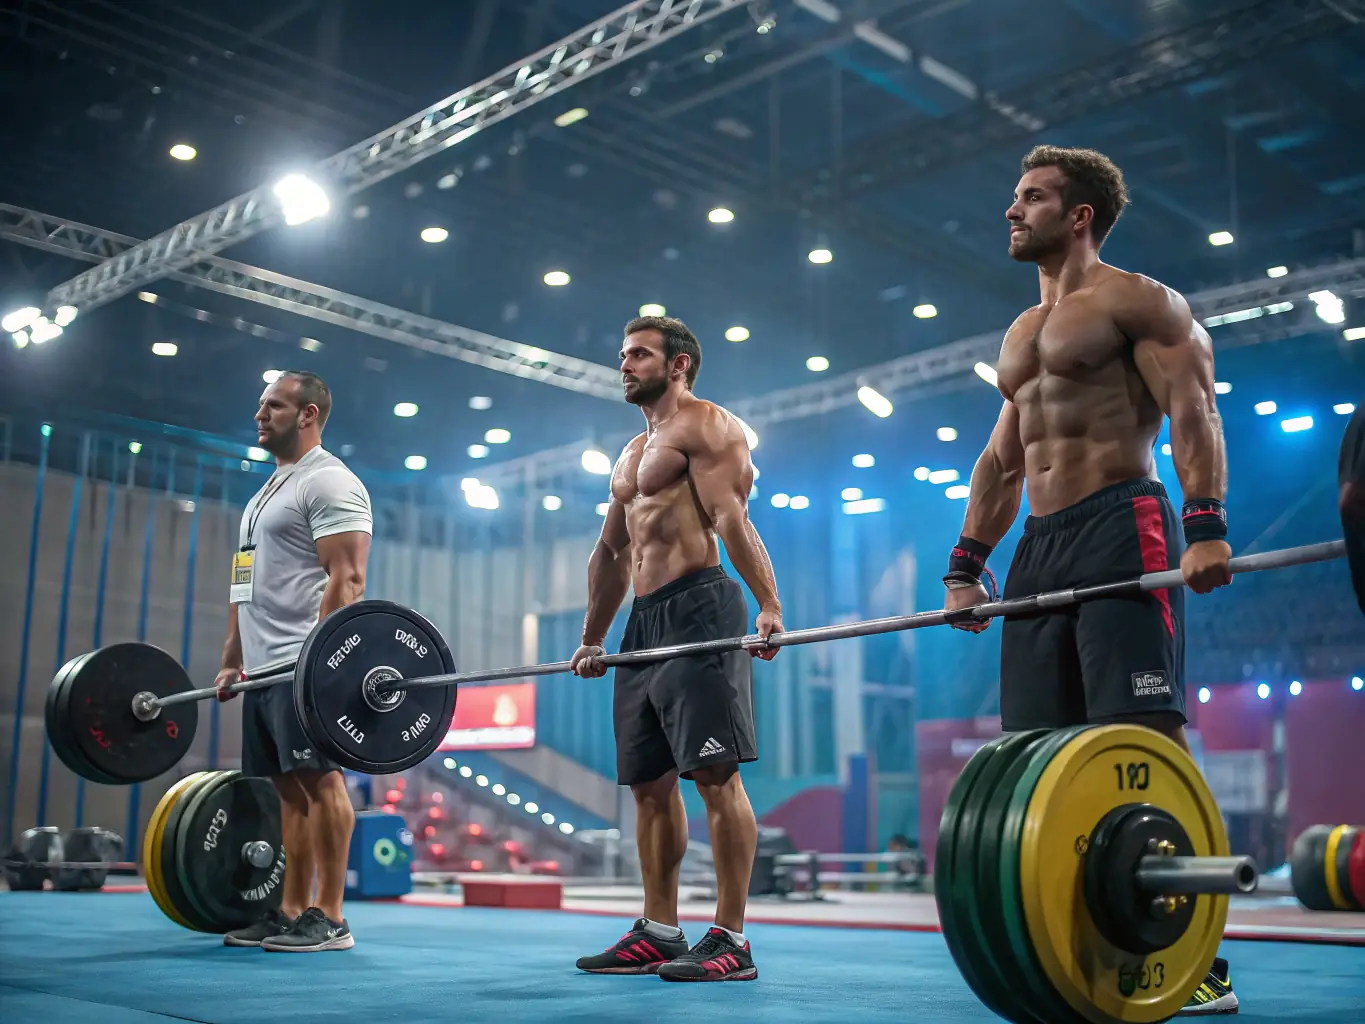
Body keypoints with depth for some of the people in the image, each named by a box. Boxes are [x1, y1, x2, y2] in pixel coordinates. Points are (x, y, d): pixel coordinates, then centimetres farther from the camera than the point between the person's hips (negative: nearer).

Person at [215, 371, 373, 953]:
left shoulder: (329, 483, -6)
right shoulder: (268, 492, 24)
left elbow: (345, 577, -16)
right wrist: (232, 660, 20)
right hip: (265, 666, 10)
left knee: (318, 779, -10)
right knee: (288, 786, 9)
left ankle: (328, 919, -7)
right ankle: (291, 912, 13)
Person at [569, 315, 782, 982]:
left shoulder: (706, 427, -1)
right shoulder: (631, 455, 25)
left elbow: (732, 519, -16)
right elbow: (611, 552, 27)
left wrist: (767, 606, -26)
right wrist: (592, 640, 26)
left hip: (700, 610, -9)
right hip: (644, 624, 9)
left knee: (716, 774, -11)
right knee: (649, 783, 9)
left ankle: (730, 940, -8)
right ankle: (658, 932, 16)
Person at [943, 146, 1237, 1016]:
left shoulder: (1136, 300, 1)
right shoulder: (1021, 333, 25)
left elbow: (1193, 411, -11)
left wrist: (1206, 527, -24)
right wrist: (966, 567, 16)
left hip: (1122, 529, -8)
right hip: (1040, 549, 8)